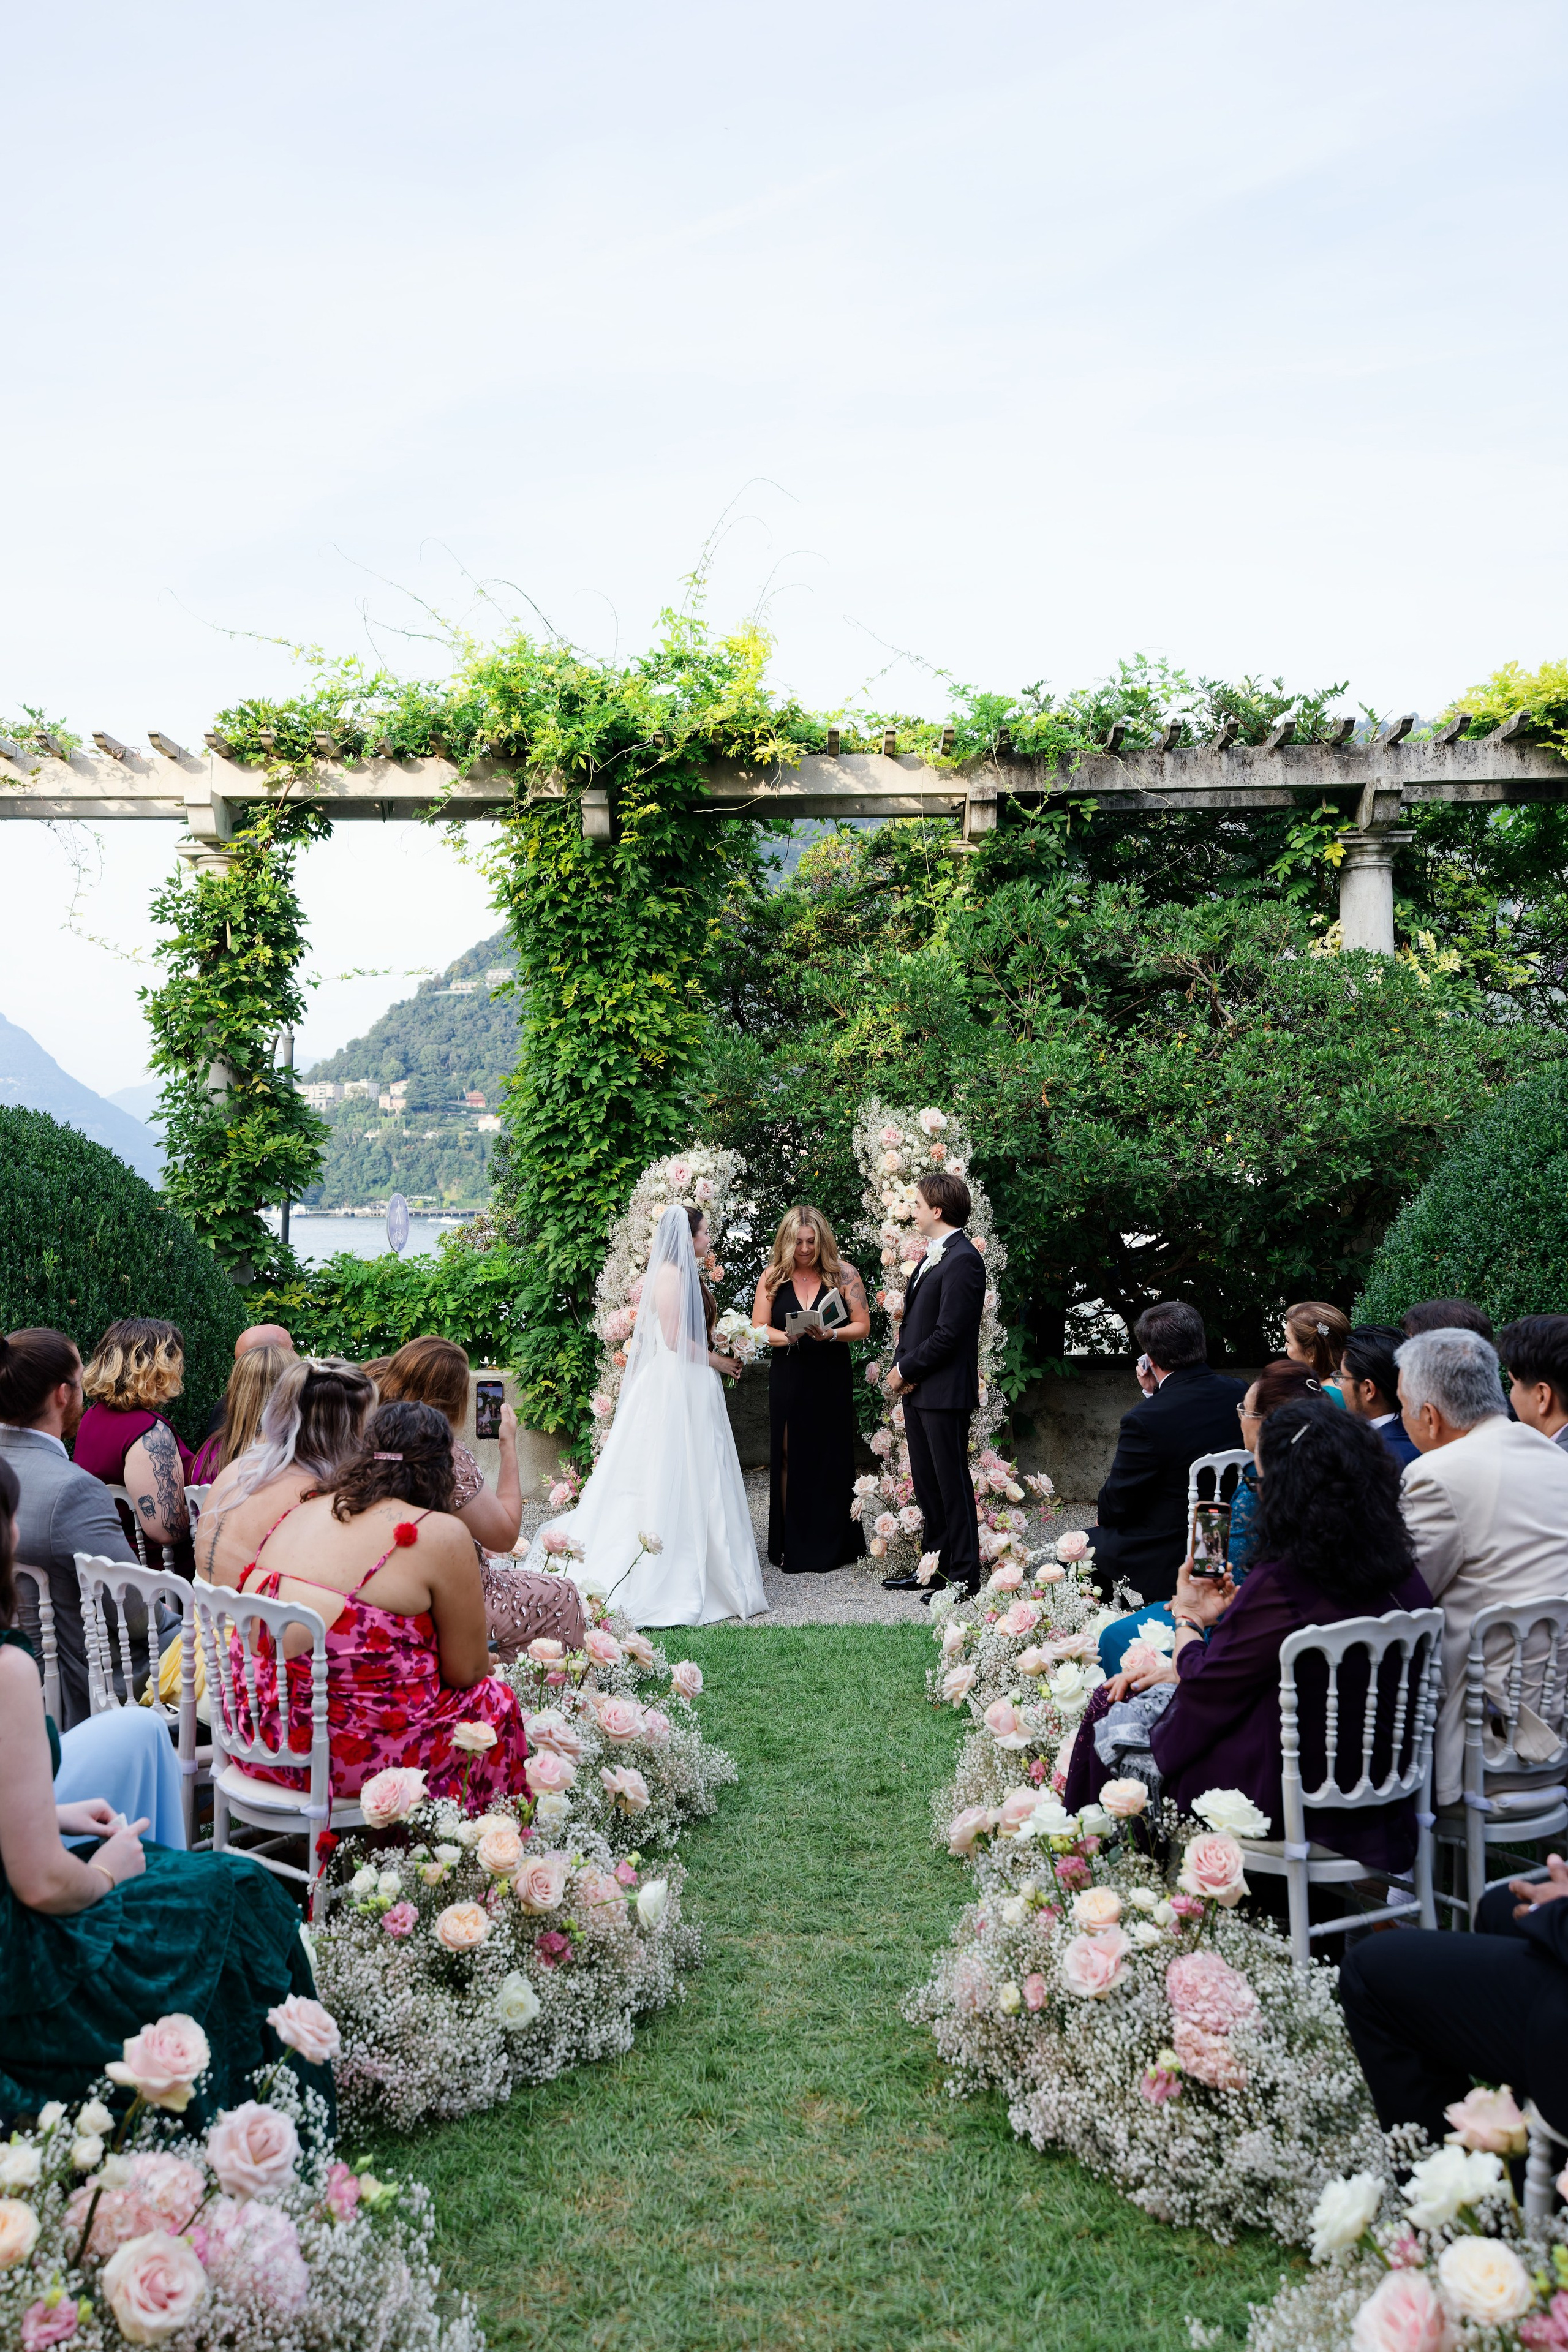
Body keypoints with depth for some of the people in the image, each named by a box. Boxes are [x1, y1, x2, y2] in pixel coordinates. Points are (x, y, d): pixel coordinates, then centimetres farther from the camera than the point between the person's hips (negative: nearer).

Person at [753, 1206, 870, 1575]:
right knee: (791, 1460, 2)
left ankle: (832, 1547, 14)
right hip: (788, 1381, 1)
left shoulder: (842, 1273, -1)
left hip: (831, 1381, -1)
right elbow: (759, 1329, 1)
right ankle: (793, 1548, 9)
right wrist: (790, 1337, -18)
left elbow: (862, 1325, -2)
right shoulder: (773, 1275, 3)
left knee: (831, 1459, 3)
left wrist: (831, 1334, -20)